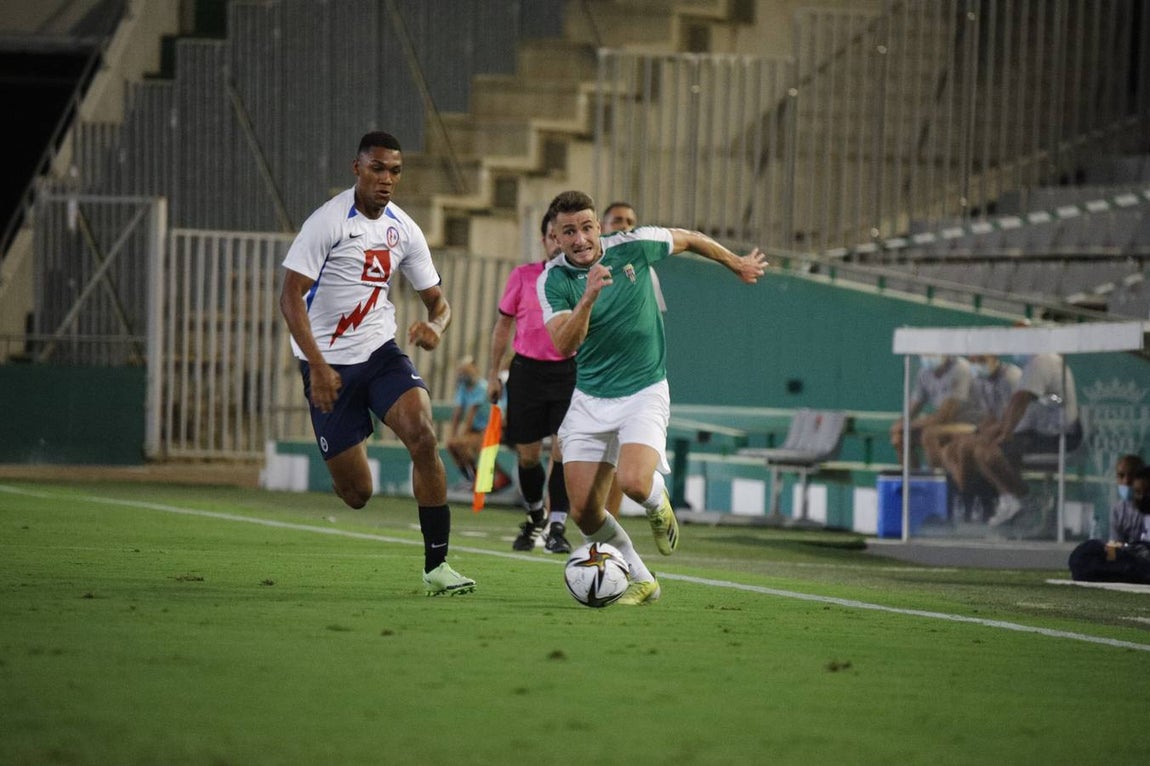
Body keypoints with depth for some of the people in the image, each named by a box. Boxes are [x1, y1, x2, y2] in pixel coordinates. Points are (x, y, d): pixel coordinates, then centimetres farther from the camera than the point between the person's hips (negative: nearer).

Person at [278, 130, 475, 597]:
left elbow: (437, 300, 10)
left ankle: (436, 566, -18)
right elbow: (290, 296, -15)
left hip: (381, 352, 4)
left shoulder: (404, 230, 4)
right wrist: (317, 366, -24)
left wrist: (435, 326, -15)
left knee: (423, 437, -23)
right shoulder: (329, 221, -13)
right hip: (328, 362, -4)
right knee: (356, 495, -3)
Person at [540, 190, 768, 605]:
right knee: (583, 512, -5)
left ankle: (658, 502, 11)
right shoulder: (553, 280, -10)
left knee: (634, 482, -27)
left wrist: (737, 264, 24)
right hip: (589, 398, 2)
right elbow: (563, 346, -25)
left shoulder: (632, 246, -10)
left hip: (644, 392, -2)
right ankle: (641, 580, 18)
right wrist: (588, 298, -40)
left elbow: (689, 239, 11)